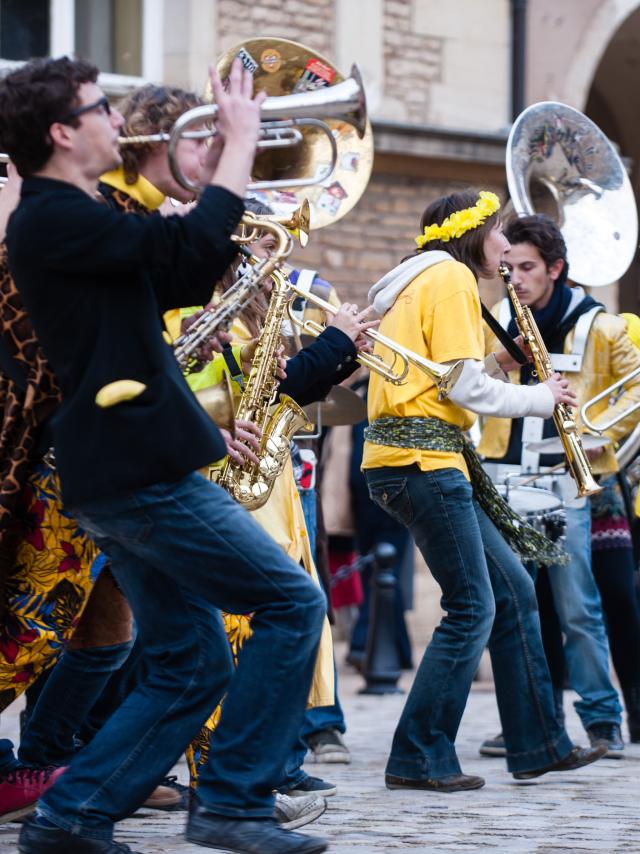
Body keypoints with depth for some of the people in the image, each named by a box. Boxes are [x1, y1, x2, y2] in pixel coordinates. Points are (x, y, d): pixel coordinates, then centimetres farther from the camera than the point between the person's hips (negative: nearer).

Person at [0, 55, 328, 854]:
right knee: (291, 603, -6)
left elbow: (187, 279, 24)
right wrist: (241, 143, -11)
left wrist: (223, 166, 17)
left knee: (191, 669, 12)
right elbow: (194, 248, -23)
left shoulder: (70, 220, 19)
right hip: (139, 469, -10)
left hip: (121, 473, 10)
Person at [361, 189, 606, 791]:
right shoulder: (451, 276, -7)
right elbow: (463, 386, -15)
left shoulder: (424, 282, 23)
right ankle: (418, 760, -5)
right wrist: (537, 398, -1)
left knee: (513, 590, 12)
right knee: (473, 610, -8)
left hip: (418, 458, 10)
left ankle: (538, 746, 14)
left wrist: (497, 364, 14)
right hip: (423, 459, -10)